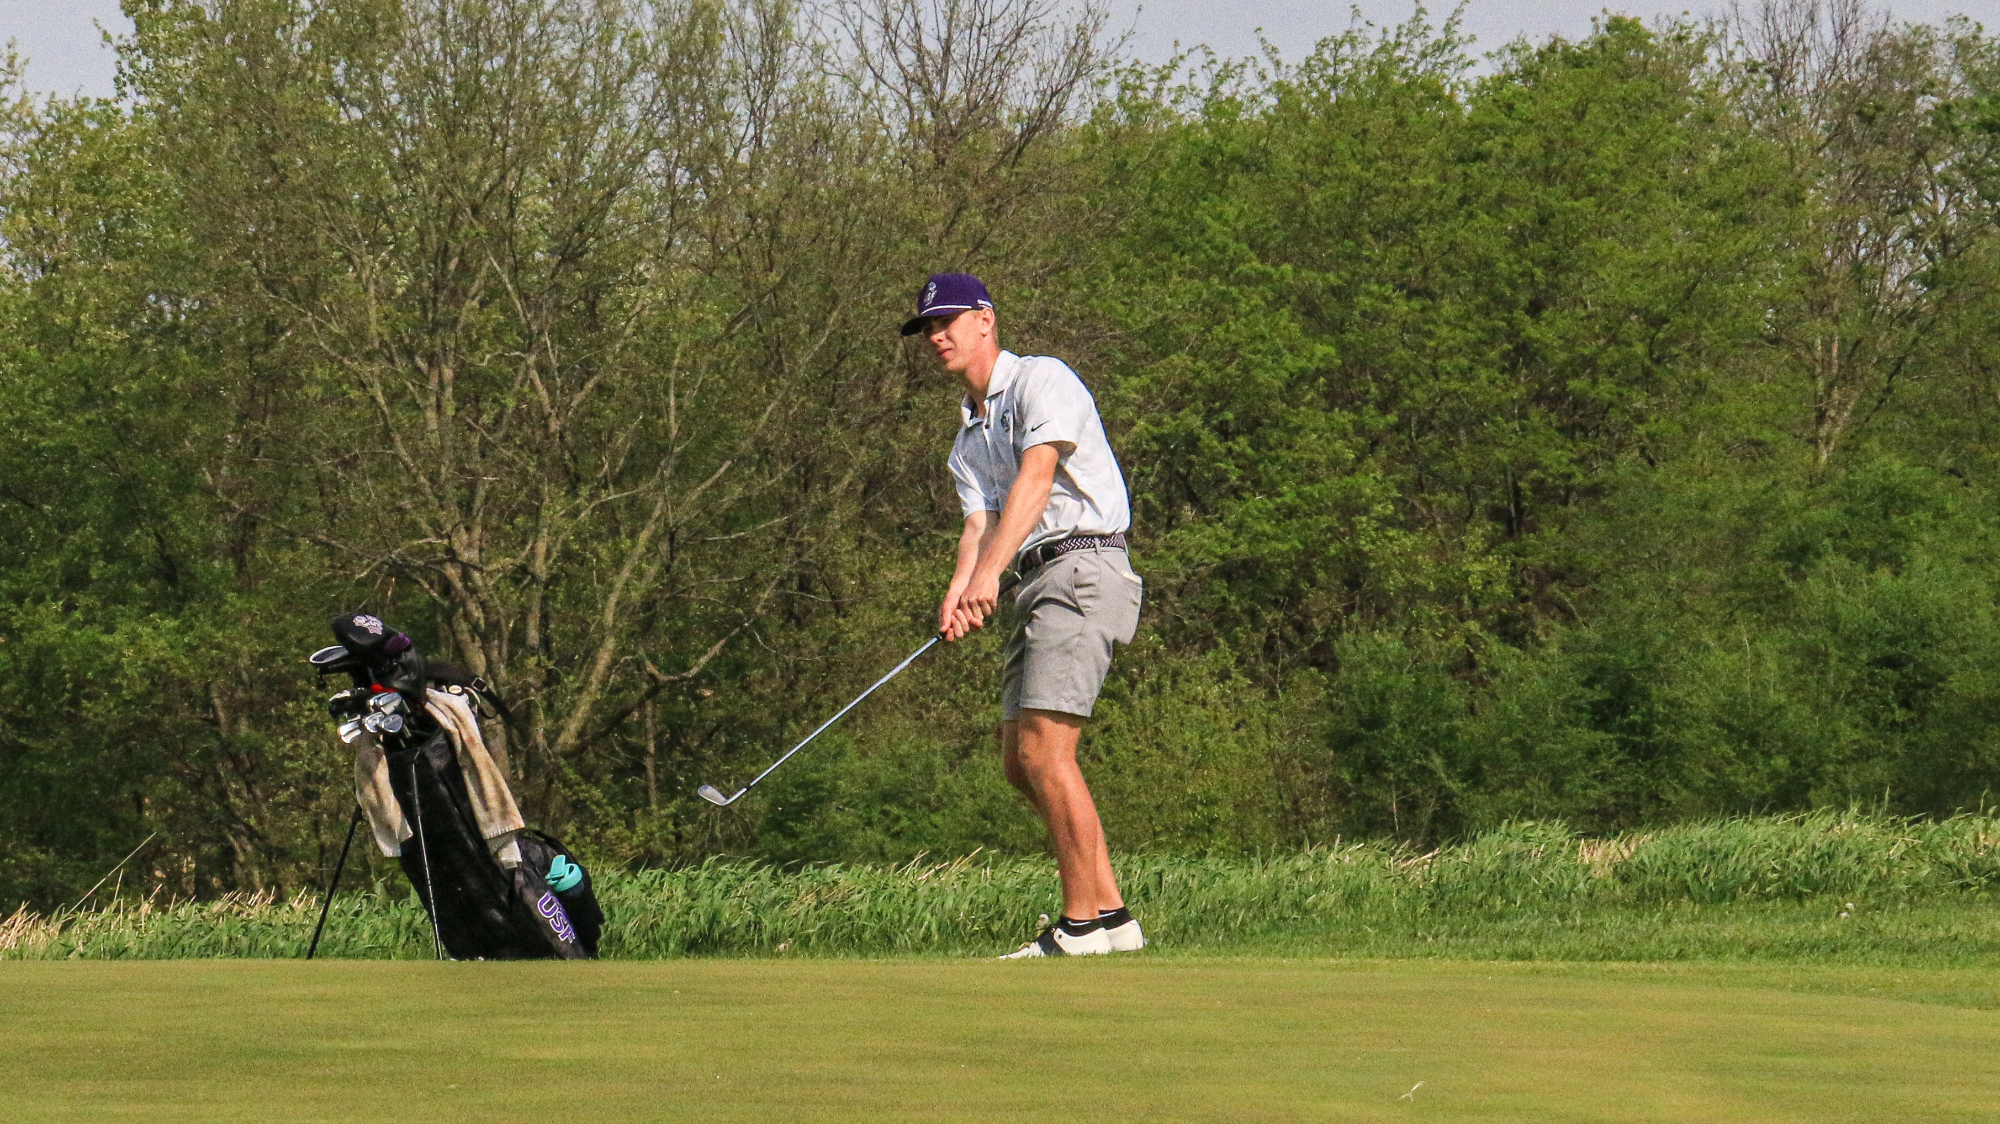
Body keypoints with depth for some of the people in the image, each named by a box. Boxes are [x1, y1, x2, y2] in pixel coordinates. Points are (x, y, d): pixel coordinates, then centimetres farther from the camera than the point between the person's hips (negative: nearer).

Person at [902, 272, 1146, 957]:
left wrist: (992, 570, -31)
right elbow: (981, 521, 6)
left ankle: (1085, 922, -16)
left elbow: (1036, 477, -19)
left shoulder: (1041, 380, -4)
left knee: (1044, 748, -17)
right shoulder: (968, 438, 21)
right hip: (1036, 586, 10)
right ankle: (1110, 914, 10)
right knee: (1019, 759, 7)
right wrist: (960, 592, -16)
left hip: (1084, 570, -10)